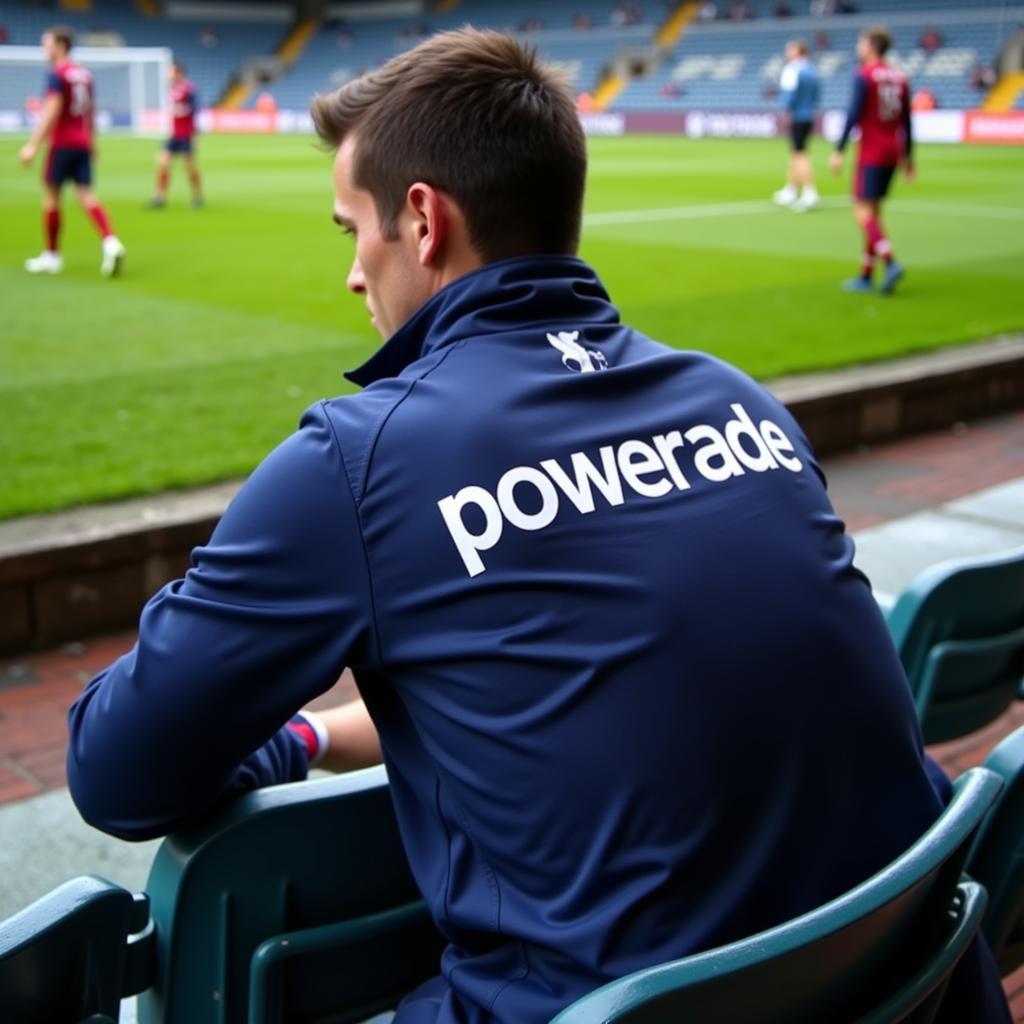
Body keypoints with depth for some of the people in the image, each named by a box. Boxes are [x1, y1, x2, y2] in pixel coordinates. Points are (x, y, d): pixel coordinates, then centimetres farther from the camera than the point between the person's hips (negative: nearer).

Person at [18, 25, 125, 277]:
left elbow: (52, 112, -19)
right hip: (83, 143, 7)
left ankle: (52, 256, 12)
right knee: (86, 196, 2)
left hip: (62, 144, -7)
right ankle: (111, 242, -20)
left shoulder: (57, 74, -10)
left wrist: (33, 145, -20)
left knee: (51, 196, 5)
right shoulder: (84, 74, 12)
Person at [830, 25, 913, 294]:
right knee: (873, 212, 12)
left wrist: (839, 151, -14)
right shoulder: (900, 77, 11)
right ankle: (866, 276, 14)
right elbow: (906, 121, 14)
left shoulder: (864, 76, -9)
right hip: (893, 153, 7)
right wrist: (908, 157, 19)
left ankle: (891, 262, -26)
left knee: (863, 212, -7)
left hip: (871, 154, -7)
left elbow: (853, 115, -16)